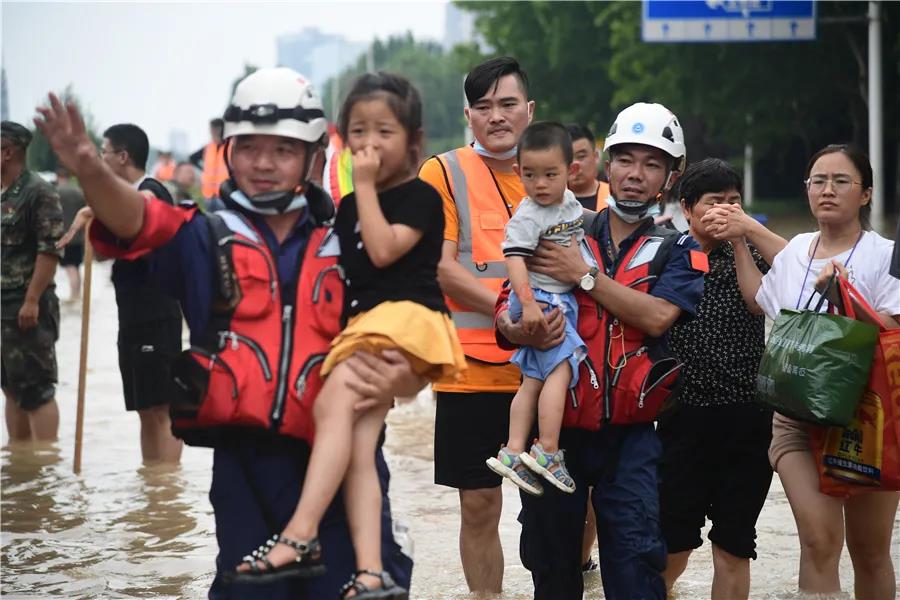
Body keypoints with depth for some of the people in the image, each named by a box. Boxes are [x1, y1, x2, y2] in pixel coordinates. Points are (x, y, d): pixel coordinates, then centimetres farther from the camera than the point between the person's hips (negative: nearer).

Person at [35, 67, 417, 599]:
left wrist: (399, 380, -13)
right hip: (245, 461, 0)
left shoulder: (346, 247, 10)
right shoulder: (205, 238, 7)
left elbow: (405, 352, 11)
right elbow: (138, 220, -14)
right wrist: (90, 170, -34)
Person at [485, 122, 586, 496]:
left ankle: (514, 452, 7)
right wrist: (528, 304, -32)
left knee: (534, 379, 6)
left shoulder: (570, 202, 9)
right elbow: (515, 258, -25)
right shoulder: (527, 216, -16)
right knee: (561, 368, -15)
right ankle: (548, 452, -14)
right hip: (539, 302, -8)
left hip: (563, 301, 8)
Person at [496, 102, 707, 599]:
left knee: (634, 558, -11)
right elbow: (506, 308, 4)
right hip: (555, 423, 2)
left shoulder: (678, 249, 4)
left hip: (630, 432, -2)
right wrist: (518, 329, -20)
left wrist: (585, 274, -16)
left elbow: (656, 316, -14)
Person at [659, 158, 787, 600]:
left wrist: (750, 228, -13)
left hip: (749, 420, 2)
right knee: (672, 546, 2)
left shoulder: (751, 257, 9)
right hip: (685, 416, -1)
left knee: (733, 548, 7)